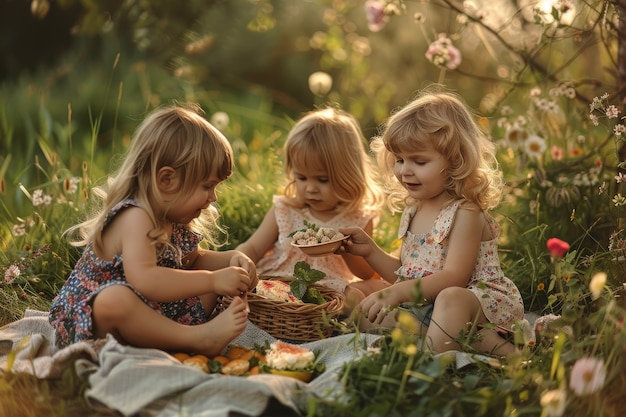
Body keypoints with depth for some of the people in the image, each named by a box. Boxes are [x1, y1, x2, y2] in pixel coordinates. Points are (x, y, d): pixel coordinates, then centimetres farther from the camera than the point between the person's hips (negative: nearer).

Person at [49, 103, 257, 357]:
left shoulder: (173, 221, 5)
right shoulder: (135, 218, -24)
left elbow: (193, 260, 23)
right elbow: (144, 280, -40)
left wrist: (231, 259, 2)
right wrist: (212, 280, -35)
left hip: (151, 316, 10)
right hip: (94, 319, -9)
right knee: (114, 299, -42)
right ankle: (198, 338, -30)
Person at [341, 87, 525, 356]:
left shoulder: (465, 212, -12)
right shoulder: (412, 211, 13)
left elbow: (453, 277, -22)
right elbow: (405, 274, 20)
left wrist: (398, 292, -29)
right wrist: (370, 250, 5)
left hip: (481, 299, -9)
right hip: (426, 304, 9)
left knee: (450, 299, -41)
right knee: (365, 315, -11)